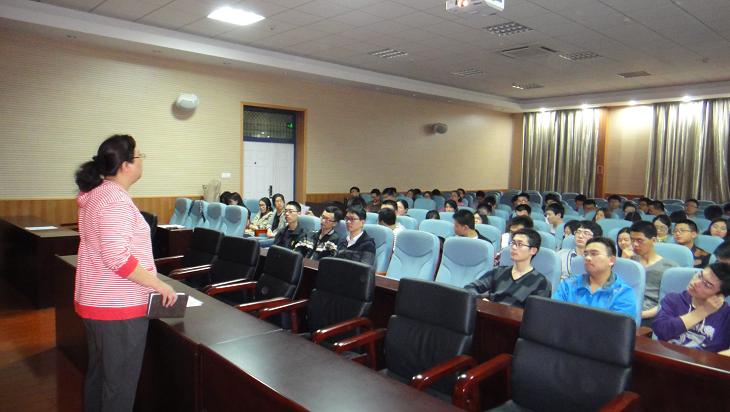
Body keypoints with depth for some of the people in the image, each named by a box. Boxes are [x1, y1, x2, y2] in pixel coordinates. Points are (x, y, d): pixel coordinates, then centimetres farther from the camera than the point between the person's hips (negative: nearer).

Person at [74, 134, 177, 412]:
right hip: (118, 307, -10)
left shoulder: (96, 194, 10)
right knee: (120, 384, 3)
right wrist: (159, 285, -21)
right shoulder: (115, 199, -21)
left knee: (98, 374, 23)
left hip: (96, 302, 10)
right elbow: (118, 257, -29)